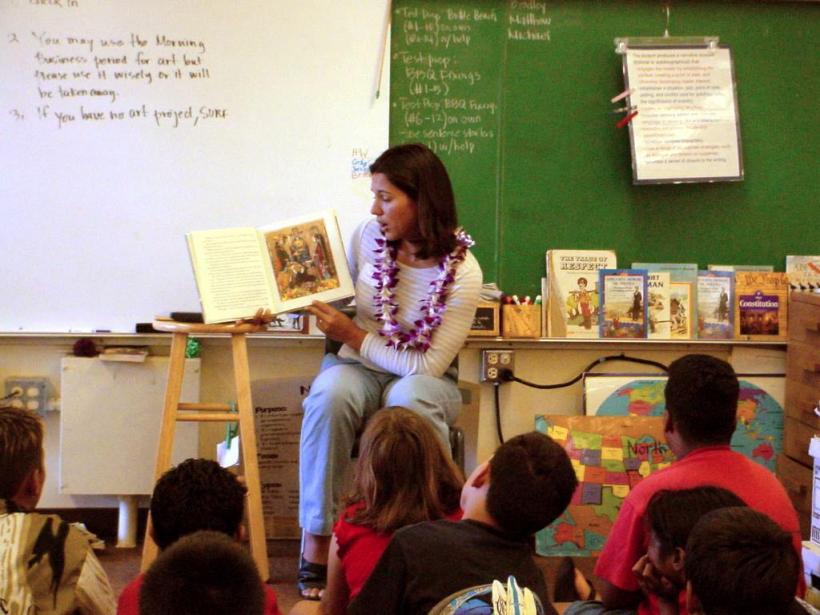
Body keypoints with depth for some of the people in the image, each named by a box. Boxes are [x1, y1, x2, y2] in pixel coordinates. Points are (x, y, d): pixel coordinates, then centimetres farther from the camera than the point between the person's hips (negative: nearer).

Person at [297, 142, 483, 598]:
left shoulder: (462, 273, -15)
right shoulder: (368, 237, -4)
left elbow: (428, 366, -16)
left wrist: (355, 337, -16)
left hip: (423, 379, -2)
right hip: (358, 368, 3)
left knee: (410, 399, -40)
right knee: (330, 393, -34)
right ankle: (317, 539, -27)